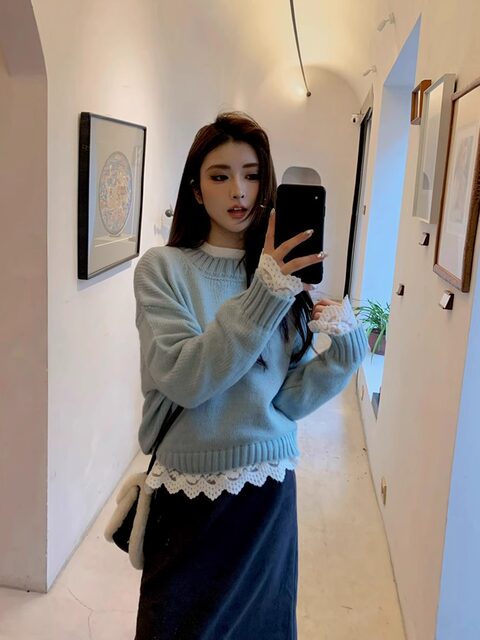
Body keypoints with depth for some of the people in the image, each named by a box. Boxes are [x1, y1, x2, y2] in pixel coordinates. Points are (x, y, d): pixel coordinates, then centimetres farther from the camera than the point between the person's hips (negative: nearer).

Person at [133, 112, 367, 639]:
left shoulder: (282, 273, -1)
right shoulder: (163, 268, -10)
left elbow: (289, 400, -5)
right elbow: (183, 380, -24)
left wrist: (346, 348, -20)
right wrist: (263, 297, -29)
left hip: (269, 483, 3)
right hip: (189, 489, -3)